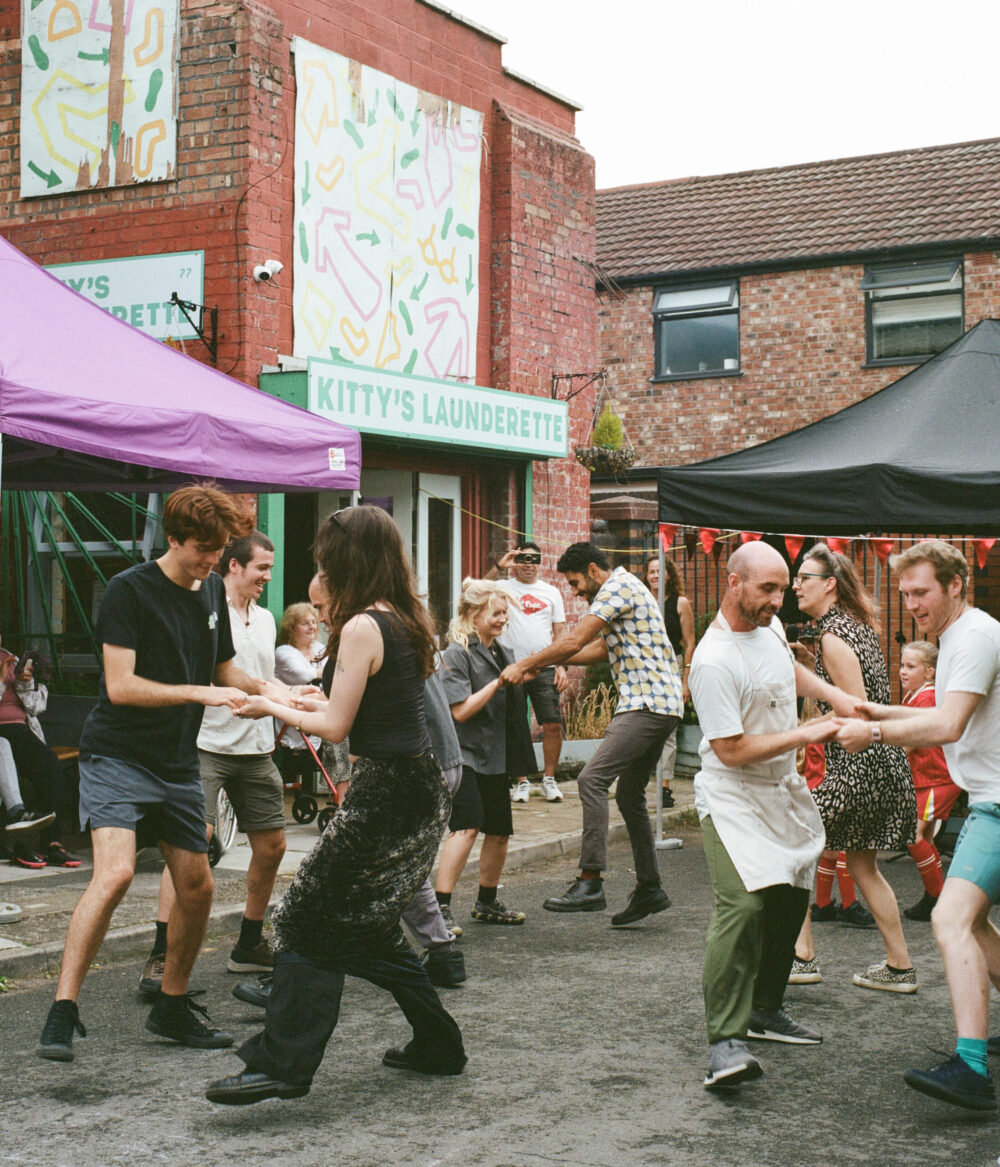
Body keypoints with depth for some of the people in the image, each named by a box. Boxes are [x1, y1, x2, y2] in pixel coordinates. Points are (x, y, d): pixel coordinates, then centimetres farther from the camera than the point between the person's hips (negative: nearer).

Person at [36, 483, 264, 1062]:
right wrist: (200, 693, -23)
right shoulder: (130, 591, -12)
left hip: (179, 764, 7)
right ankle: (63, 1011, -15)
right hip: (118, 758, -7)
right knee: (115, 872, -23)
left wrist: (273, 690, 2)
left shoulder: (213, 592, 10)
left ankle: (172, 1005, 25)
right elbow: (120, 686, -18)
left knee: (198, 888, 7)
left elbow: (225, 671, 21)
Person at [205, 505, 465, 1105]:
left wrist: (271, 708, 1)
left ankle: (283, 1064, -5)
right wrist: (323, 702, 28)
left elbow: (336, 727, -13)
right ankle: (437, 1043, 27)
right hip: (421, 786, 9)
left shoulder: (362, 628, -15)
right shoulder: (409, 621, 10)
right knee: (368, 922, 19)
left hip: (384, 792, -9)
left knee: (311, 920, -4)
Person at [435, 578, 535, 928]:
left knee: (500, 831, 13)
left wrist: (519, 679, 12)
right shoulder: (457, 655, -8)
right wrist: (499, 682, -18)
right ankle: (441, 907, -20)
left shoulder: (502, 653, 16)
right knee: (467, 826, -21)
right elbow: (460, 711, -17)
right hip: (464, 754, -8)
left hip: (497, 757, 8)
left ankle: (487, 902, 30)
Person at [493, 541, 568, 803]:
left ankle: (549, 778, 14)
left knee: (553, 725, -2)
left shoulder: (551, 592, 13)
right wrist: (499, 567, -13)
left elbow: (560, 631, 12)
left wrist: (561, 666, 2)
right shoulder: (504, 587, 6)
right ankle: (522, 781, 13)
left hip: (544, 669, 2)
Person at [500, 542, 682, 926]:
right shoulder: (626, 589, 24)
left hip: (647, 704, -11)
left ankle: (590, 881, -20)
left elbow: (575, 640, -15)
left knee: (593, 779, -17)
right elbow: (600, 649, 29)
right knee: (629, 795, 14)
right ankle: (649, 887, 19)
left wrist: (524, 665, -8)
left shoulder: (617, 587, -9)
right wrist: (545, 662, 22)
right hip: (661, 706, 11)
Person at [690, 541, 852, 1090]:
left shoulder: (769, 626, 3)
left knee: (789, 900, 13)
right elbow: (733, 750, -24)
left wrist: (839, 698, 14)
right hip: (733, 797, -9)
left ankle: (764, 1010, 28)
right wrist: (805, 735, -18)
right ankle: (725, 1039, -24)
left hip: (784, 790, 9)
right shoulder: (713, 661, -25)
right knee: (742, 903, -23)